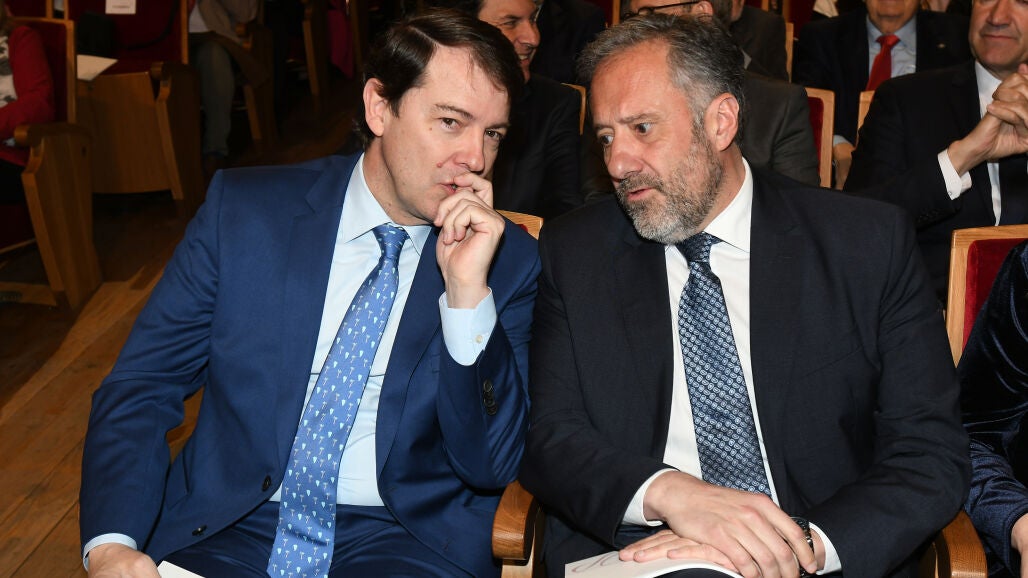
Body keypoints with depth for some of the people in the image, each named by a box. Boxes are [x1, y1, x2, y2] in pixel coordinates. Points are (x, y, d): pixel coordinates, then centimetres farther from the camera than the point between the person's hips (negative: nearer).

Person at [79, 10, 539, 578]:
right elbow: (140, 387, -1)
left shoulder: (510, 261, -2)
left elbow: (492, 468, -6)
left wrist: (469, 294, -19)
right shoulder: (242, 208, -1)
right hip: (226, 530, 1)